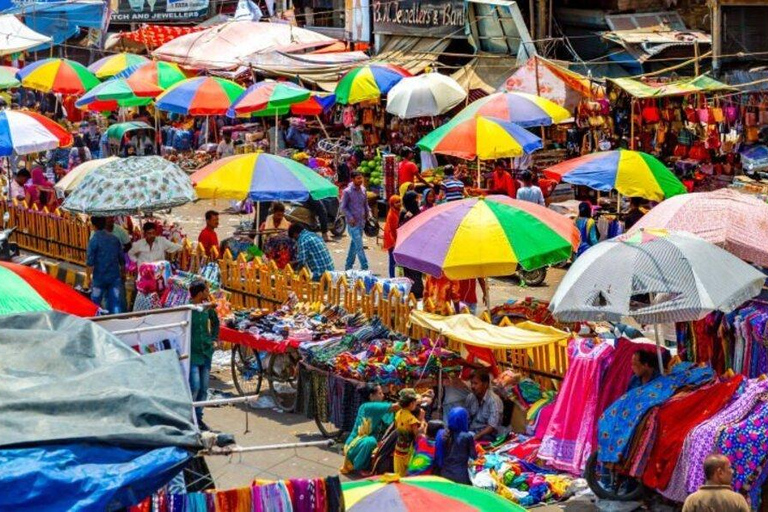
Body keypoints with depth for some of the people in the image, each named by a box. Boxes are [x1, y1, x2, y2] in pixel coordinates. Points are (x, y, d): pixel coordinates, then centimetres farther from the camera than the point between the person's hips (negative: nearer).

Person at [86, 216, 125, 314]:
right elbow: (122, 259, 10)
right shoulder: (115, 239, 4)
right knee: (115, 304, 5)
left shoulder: (94, 240, -11)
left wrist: (88, 277, -4)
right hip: (115, 277, 4)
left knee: (95, 303, 10)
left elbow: (90, 262, -13)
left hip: (100, 277, -4)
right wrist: (123, 273, 23)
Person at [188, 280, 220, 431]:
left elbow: (215, 322, 23)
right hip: (192, 353, -7)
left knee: (204, 388, 8)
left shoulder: (206, 308, 6)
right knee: (195, 386, -14)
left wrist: (213, 337, 13)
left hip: (206, 351, 7)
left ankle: (198, 417, 19)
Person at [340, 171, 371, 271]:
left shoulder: (363, 190, 7)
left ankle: (348, 266, 24)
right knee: (359, 246, -10)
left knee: (354, 244, 14)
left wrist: (368, 214, 6)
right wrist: (350, 218, -15)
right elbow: (343, 207, -7)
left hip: (361, 222, 6)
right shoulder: (347, 191, -11)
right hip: (353, 223, -6)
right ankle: (364, 268, -10)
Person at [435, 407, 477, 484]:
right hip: (461, 477, -4)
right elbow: (473, 456, -4)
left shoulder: (442, 434, -2)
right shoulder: (467, 436, -14)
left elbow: (437, 456, 5)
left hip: (444, 475, 4)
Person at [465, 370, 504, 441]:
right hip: (472, 432, 6)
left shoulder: (494, 400, -14)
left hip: (489, 435, -5)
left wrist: (476, 437, -30)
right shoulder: (470, 397, 5)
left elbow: (492, 427, -20)